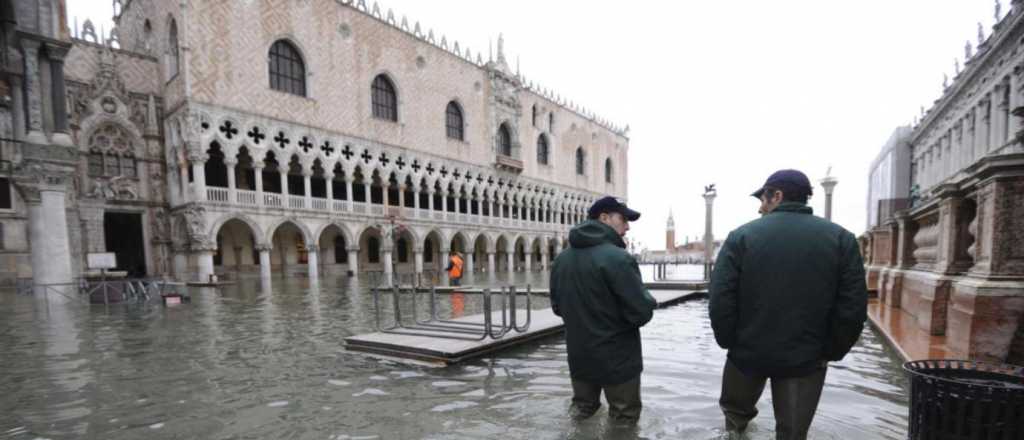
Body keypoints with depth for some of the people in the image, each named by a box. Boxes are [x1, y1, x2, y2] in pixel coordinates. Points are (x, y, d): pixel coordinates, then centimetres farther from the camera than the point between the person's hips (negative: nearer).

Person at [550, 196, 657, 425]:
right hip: (617, 359, -6)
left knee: (582, 411, 23)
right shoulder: (618, 258, -21)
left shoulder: (562, 259, 2)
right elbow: (641, 313, -21)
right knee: (624, 420, 12)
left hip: (579, 358, 7)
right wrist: (648, 301, 0)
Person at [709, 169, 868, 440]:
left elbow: (720, 299, -14)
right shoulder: (841, 238, -3)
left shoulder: (742, 236, -10)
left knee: (735, 410, 26)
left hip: (748, 351, -1)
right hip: (806, 358, 2)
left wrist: (728, 341, 0)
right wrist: (831, 351, 5)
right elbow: (853, 308, -6)